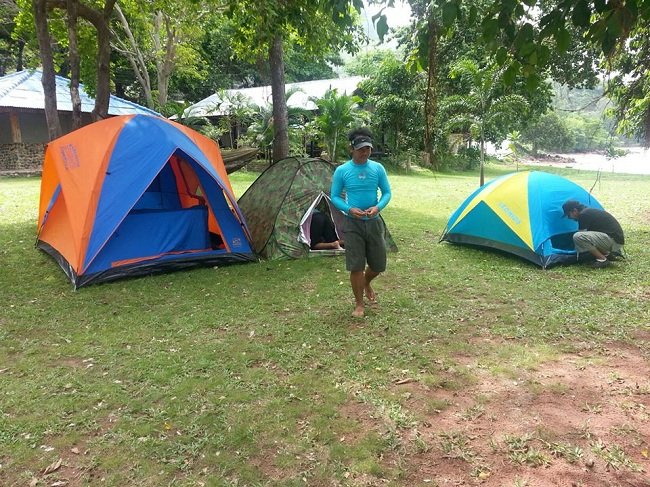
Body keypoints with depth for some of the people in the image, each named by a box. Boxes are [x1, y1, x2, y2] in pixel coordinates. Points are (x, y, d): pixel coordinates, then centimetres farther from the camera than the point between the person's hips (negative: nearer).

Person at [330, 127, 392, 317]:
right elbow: (335, 197, -2)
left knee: (378, 264, 9)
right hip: (353, 224, -2)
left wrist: (378, 207, -16)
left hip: (374, 222, 3)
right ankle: (359, 304, 16)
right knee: (356, 266, -2)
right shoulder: (342, 171, -7)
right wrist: (349, 209, -19)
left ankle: (367, 284, 43)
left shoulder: (378, 168, -1)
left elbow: (387, 192, 4)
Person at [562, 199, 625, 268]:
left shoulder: (583, 215, -10)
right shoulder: (590, 211, 19)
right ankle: (608, 254, 14)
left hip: (613, 240, -10)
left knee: (577, 236, -21)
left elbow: (581, 236, -5)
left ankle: (602, 259, -11)